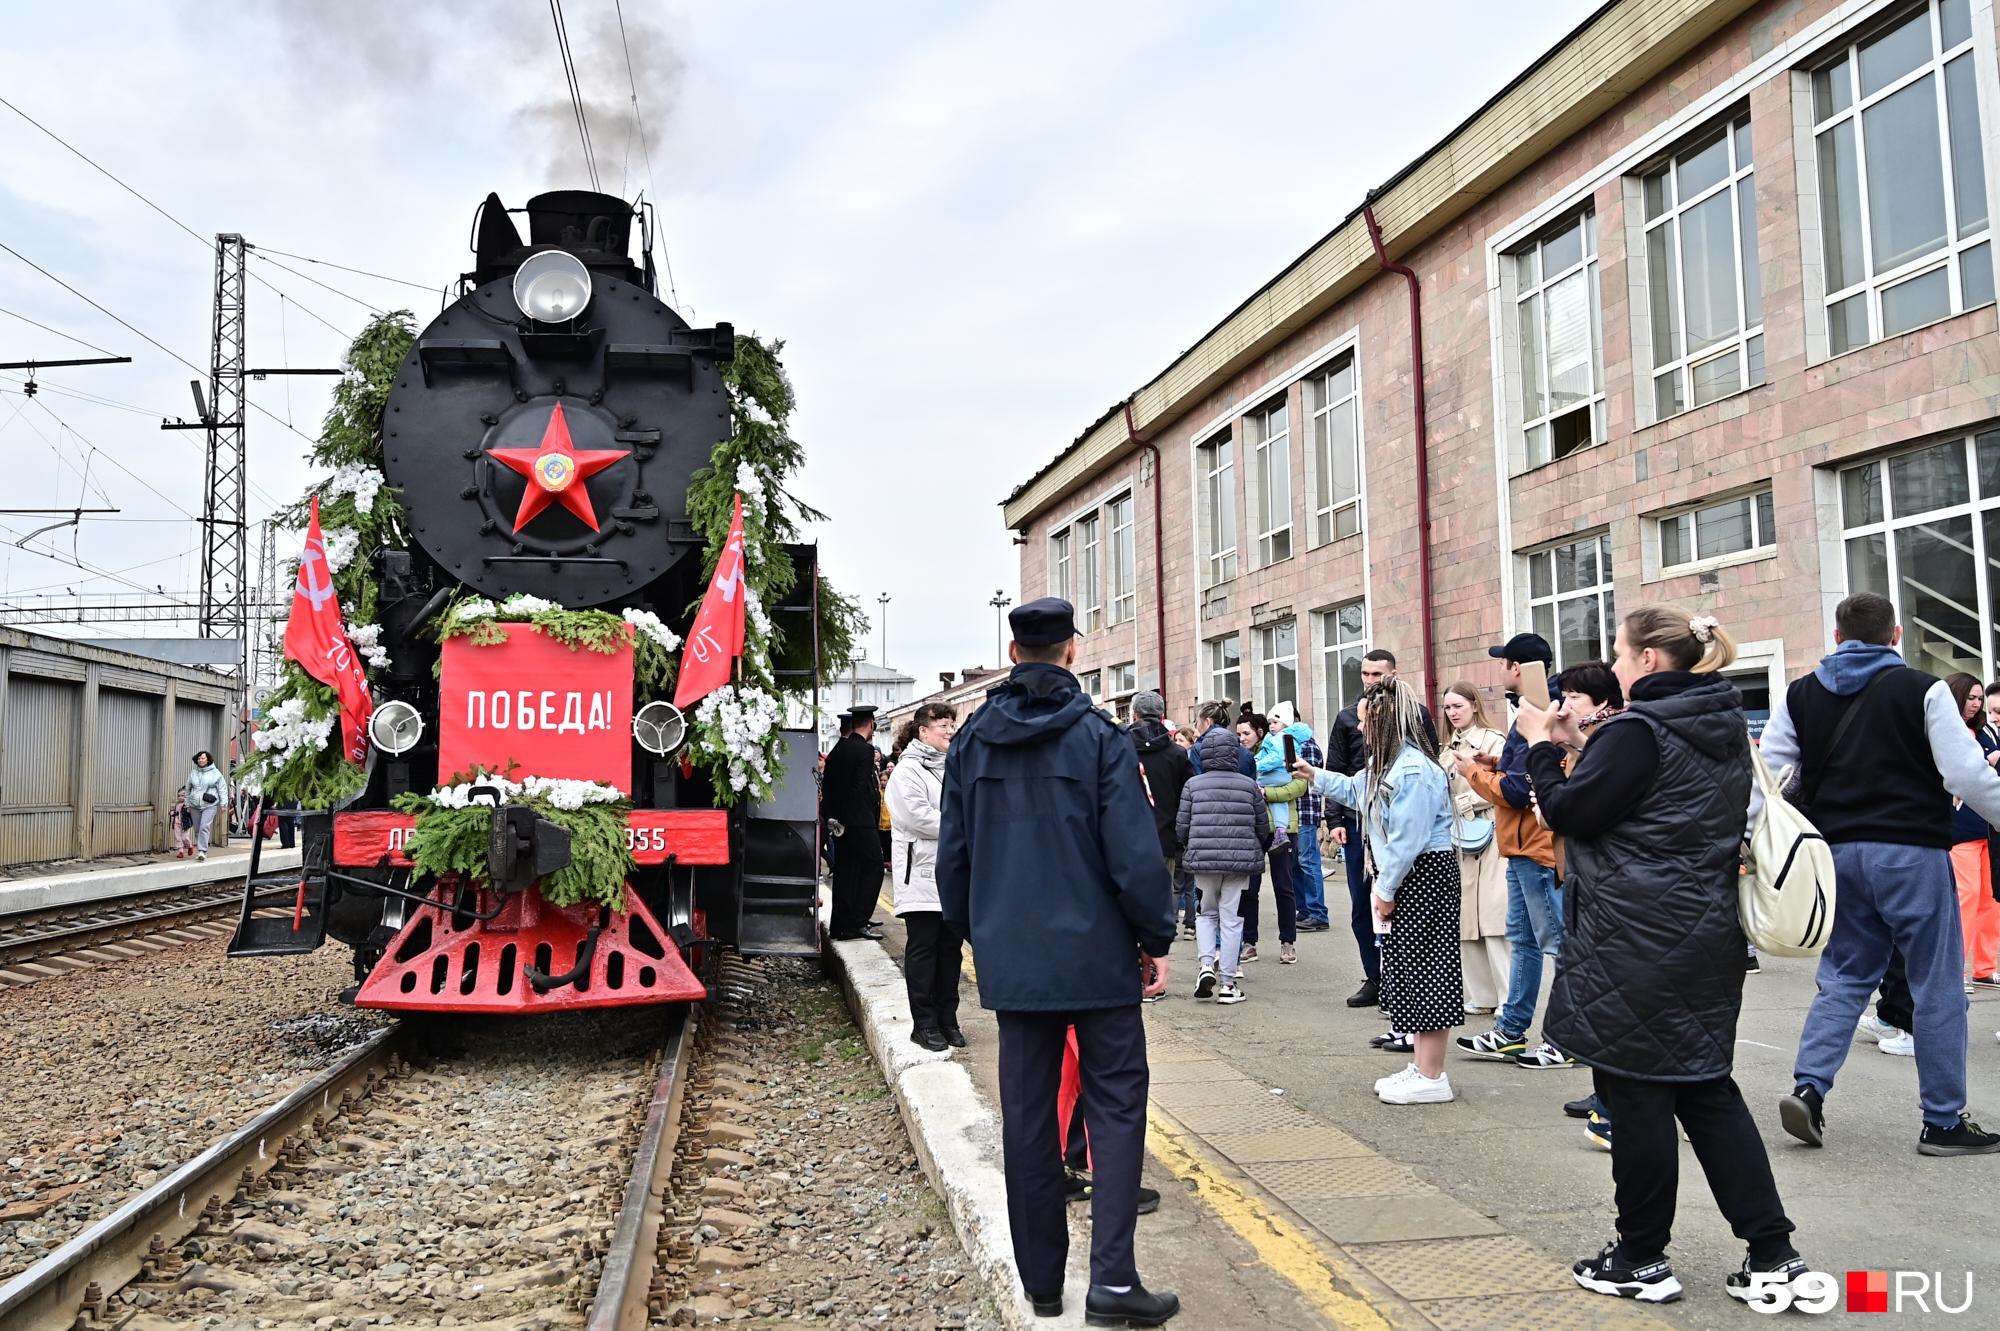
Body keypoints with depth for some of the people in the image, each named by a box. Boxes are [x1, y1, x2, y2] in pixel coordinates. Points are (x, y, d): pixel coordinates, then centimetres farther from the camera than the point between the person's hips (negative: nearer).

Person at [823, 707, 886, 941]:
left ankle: (841, 925, 14)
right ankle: (858, 922, -5)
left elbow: (827, 785, 12)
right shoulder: (865, 749, -12)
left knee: (845, 871, 11)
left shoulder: (838, 750, 11)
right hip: (862, 822, -8)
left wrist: (831, 816, 16)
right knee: (873, 867, 0)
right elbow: (862, 787, -18)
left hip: (842, 822, 8)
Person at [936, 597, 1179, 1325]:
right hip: (1096, 953, -4)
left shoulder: (972, 741, 3)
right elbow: (1133, 851, -13)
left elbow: (952, 854, 7)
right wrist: (1156, 938, -1)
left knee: (1027, 1115, 11)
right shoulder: (1096, 735, -10)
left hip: (1012, 958, 4)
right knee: (1116, 1105, 5)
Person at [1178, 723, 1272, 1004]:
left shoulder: (1193, 785, -1)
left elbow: (1181, 826, 0)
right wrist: (1257, 850, 26)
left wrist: (1189, 849, 20)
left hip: (1203, 858, 0)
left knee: (1207, 913, 18)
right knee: (1232, 919, 5)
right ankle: (1228, 982, 7)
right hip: (1240, 861, 0)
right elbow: (1263, 826, 7)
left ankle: (1207, 964, -1)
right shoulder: (1249, 785, 1)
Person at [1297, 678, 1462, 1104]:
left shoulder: (1414, 770, -22)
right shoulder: (1388, 762, 12)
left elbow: (1407, 840, -24)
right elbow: (1357, 790, 34)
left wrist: (1386, 890, -17)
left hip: (1423, 877, -11)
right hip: (1404, 879, 11)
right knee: (1410, 972, 14)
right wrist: (1315, 776, 37)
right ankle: (1423, 1065, 23)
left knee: (1423, 972, -4)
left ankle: (1431, 1078, 3)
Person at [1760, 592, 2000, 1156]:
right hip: (1912, 853, -4)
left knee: (1844, 977, 15)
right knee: (1937, 985, 6)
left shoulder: (1802, 696, 7)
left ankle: (1808, 1086, 2)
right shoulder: (1923, 690, -5)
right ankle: (1943, 1121, 12)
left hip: (1838, 852, 4)